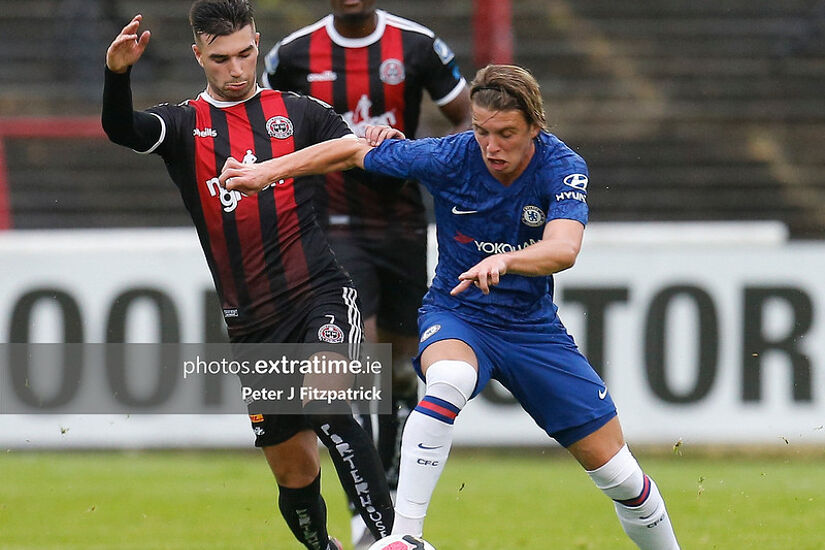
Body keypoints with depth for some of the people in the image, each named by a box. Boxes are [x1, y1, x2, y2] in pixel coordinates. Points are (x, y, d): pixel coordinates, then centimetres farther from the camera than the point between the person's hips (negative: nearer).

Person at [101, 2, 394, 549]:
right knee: (294, 470, 5)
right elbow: (122, 129, -12)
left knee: (326, 404, -29)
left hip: (321, 296, -2)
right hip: (251, 324, 2)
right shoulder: (185, 125, 7)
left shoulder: (297, 112, 8)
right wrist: (117, 73, -33)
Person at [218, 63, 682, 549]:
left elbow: (563, 249, -37)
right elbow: (352, 152, -3)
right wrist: (267, 172, -4)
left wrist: (504, 260, -56)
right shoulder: (450, 157, -18)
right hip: (456, 315, -1)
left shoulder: (564, 168, -19)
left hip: (534, 327, 1)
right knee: (449, 381, -39)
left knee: (619, 474, -1)